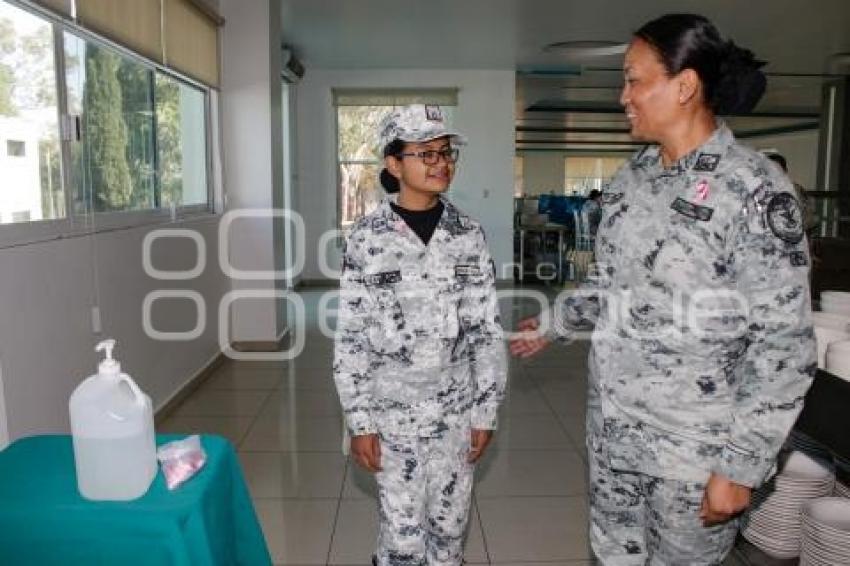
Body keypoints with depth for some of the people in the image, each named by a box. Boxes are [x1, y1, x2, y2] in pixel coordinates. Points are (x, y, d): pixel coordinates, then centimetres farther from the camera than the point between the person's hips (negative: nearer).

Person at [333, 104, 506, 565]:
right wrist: (358, 421, -7)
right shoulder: (367, 238, -9)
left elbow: (487, 329, 0)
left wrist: (485, 410, 0)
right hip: (393, 411, -2)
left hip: (456, 410, 2)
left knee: (450, 527, 17)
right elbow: (350, 338, -7)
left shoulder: (469, 234, -2)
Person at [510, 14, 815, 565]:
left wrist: (741, 464, -16)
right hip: (612, 425, 6)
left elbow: (785, 342, -16)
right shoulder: (632, 177, 3)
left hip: (695, 446, -6)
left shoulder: (755, 189, -16)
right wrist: (554, 325, 23)